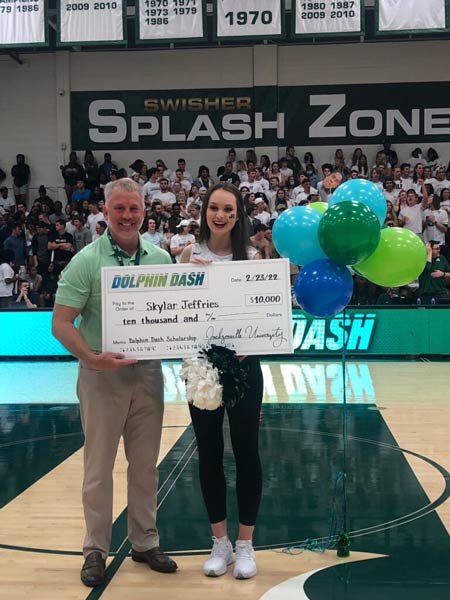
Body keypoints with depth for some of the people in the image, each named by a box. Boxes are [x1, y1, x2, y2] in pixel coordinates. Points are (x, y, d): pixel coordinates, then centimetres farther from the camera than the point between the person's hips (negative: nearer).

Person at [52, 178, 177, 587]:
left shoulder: (160, 258, 3)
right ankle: (96, 549, 20)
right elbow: (61, 323, -12)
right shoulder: (87, 261, -9)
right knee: (99, 466, 6)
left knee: (145, 465, 13)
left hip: (148, 371, 4)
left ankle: (145, 542, 28)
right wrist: (92, 357, -26)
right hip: (102, 374, -3)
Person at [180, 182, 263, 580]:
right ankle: (220, 542, 25)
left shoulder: (252, 256, 0)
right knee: (209, 453, 9)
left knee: (246, 451, 5)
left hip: (243, 364, -1)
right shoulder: (189, 254, 2)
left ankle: (245, 544, 20)